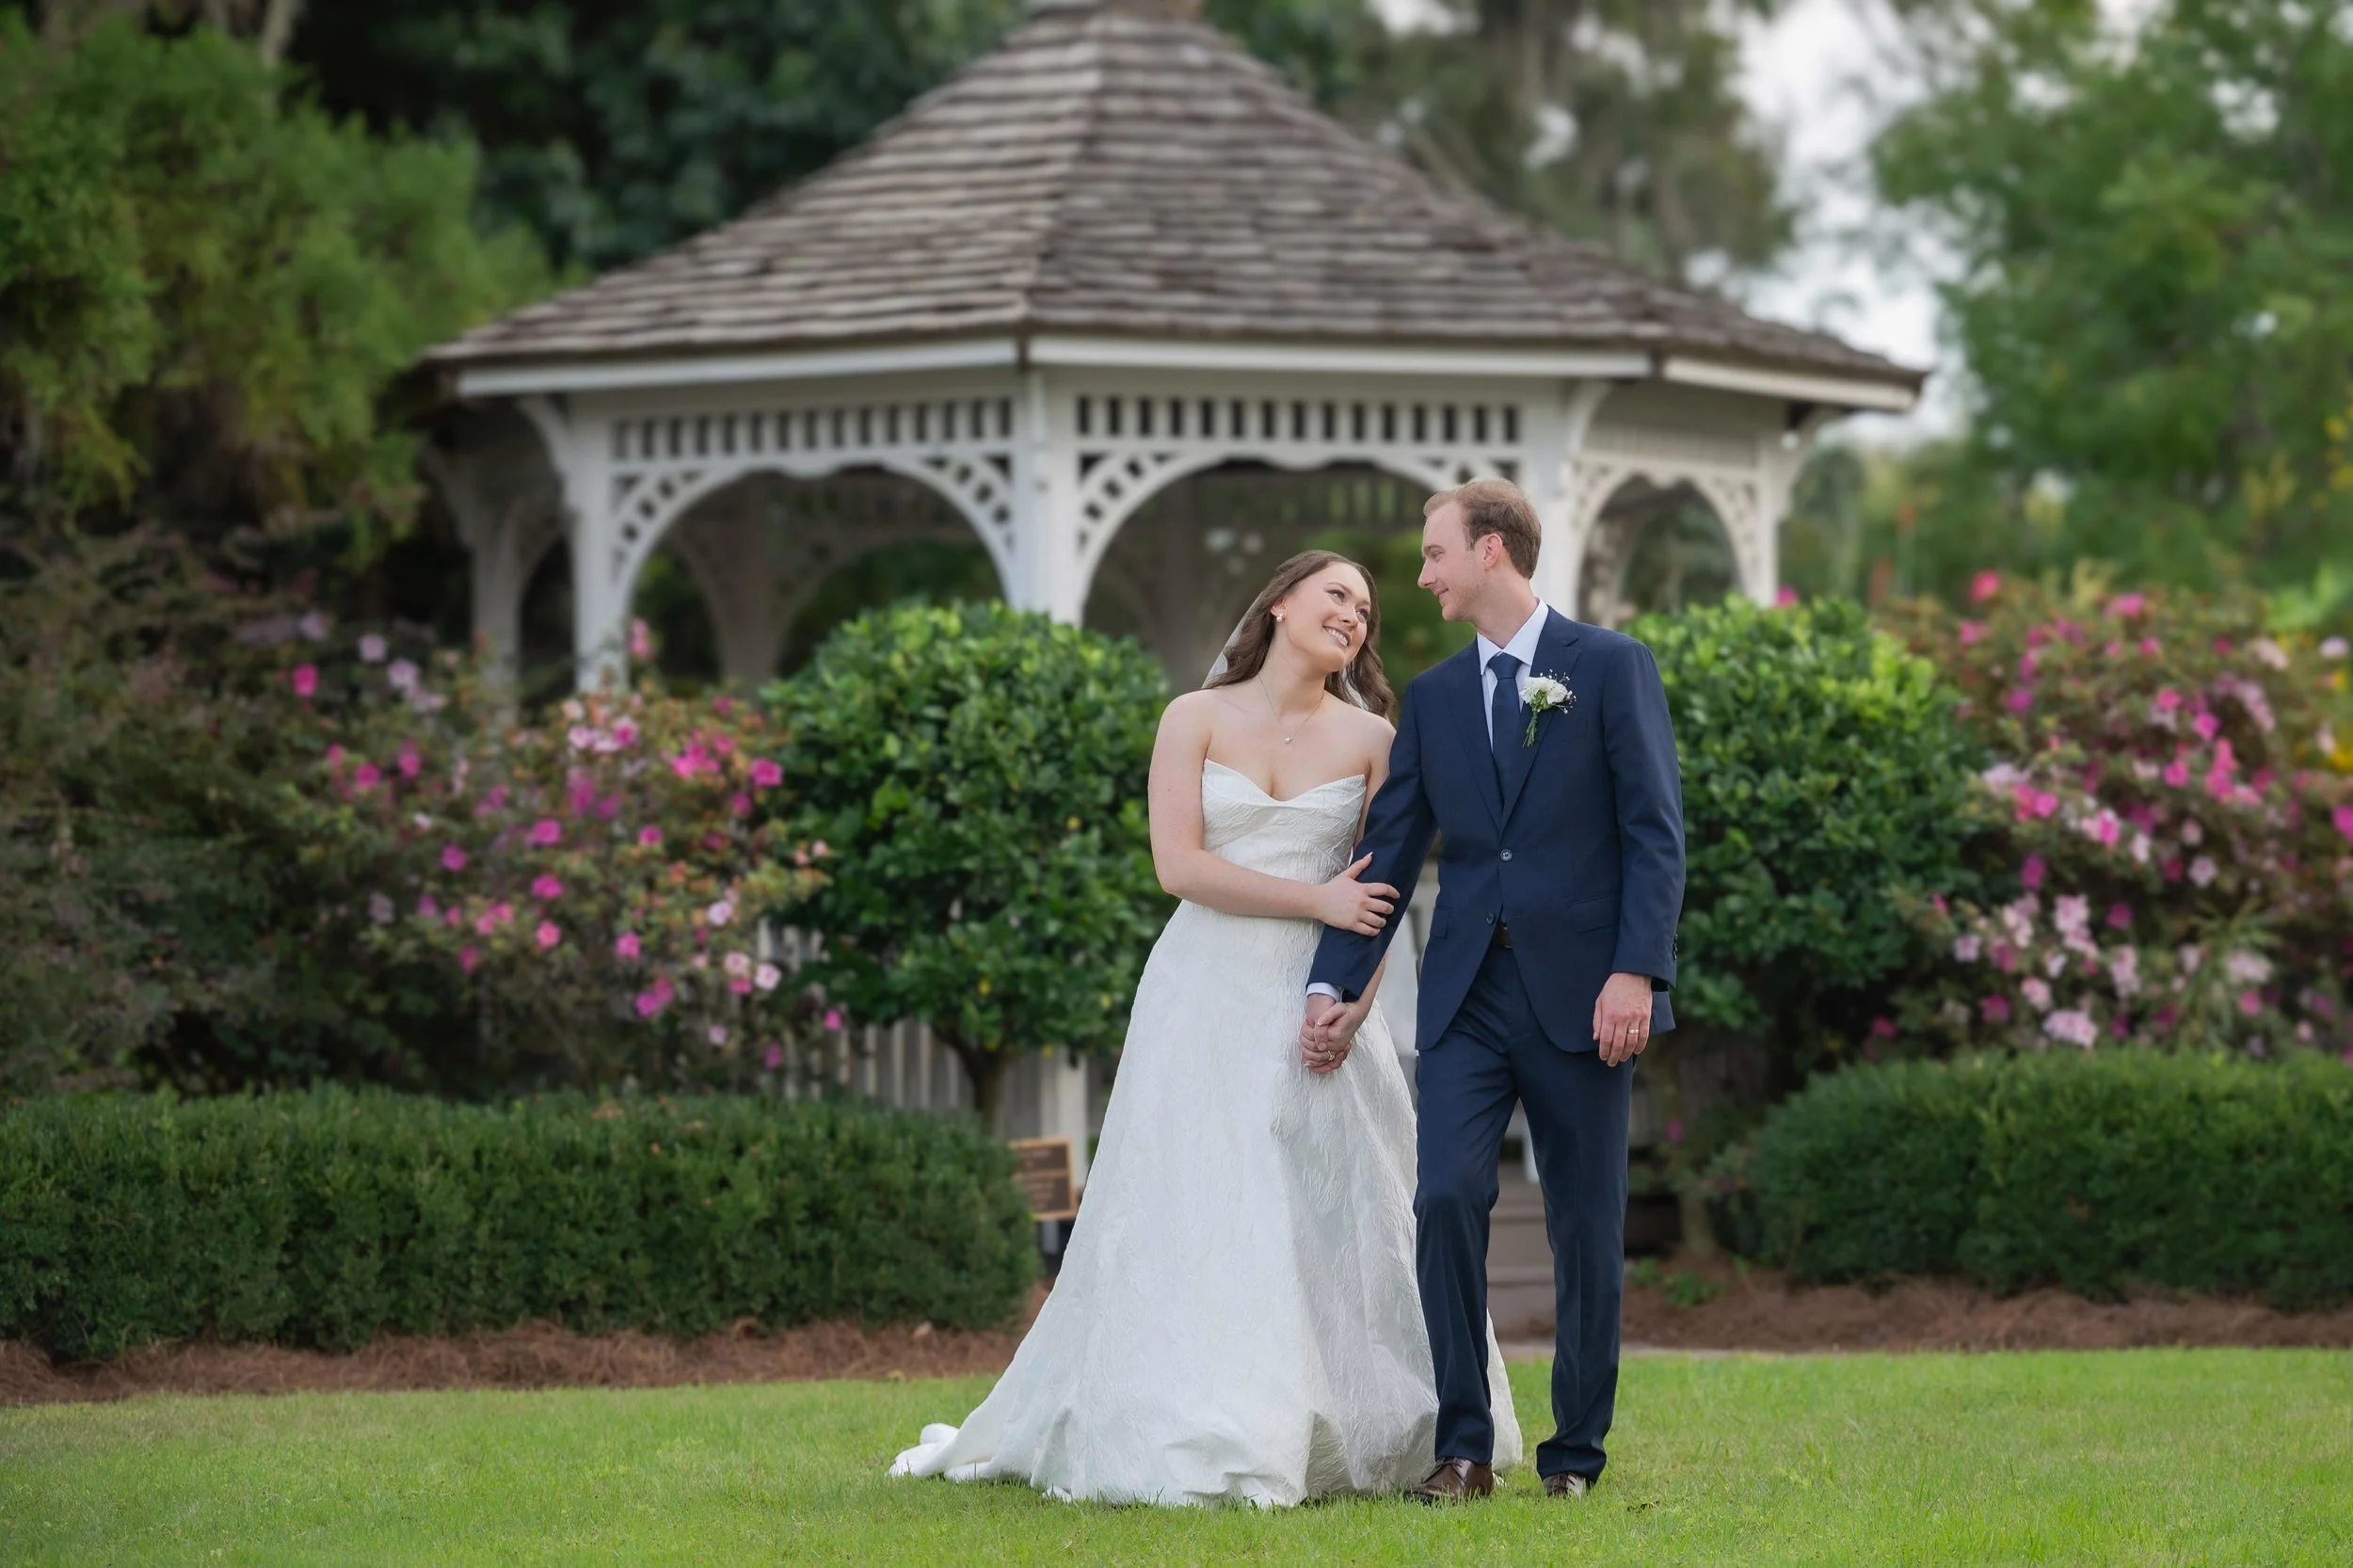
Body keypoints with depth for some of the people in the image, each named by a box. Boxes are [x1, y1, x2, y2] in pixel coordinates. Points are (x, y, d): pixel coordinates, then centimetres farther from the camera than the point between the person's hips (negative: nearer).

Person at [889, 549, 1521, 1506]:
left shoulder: (1369, 738, 7)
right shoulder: (1197, 720, 3)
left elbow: (1383, 896, 4)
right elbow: (1179, 864, -7)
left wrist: (1355, 1000, -10)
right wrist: (1317, 900, -12)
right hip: (1207, 1001, -1)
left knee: (1333, 1216, -1)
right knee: (1192, 1220, -3)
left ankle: (1355, 1435, 6)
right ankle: (1190, 1444, 0)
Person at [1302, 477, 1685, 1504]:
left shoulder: (1611, 668, 1)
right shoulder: (1432, 697, 14)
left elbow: (1655, 831, -5)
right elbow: (1388, 853, 13)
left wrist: (1636, 972, -15)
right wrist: (1334, 987, 4)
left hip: (1580, 992, -3)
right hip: (1467, 993, 3)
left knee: (1585, 1225, 2)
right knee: (1447, 1196, -12)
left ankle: (1575, 1455, 12)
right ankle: (1464, 1447, -6)